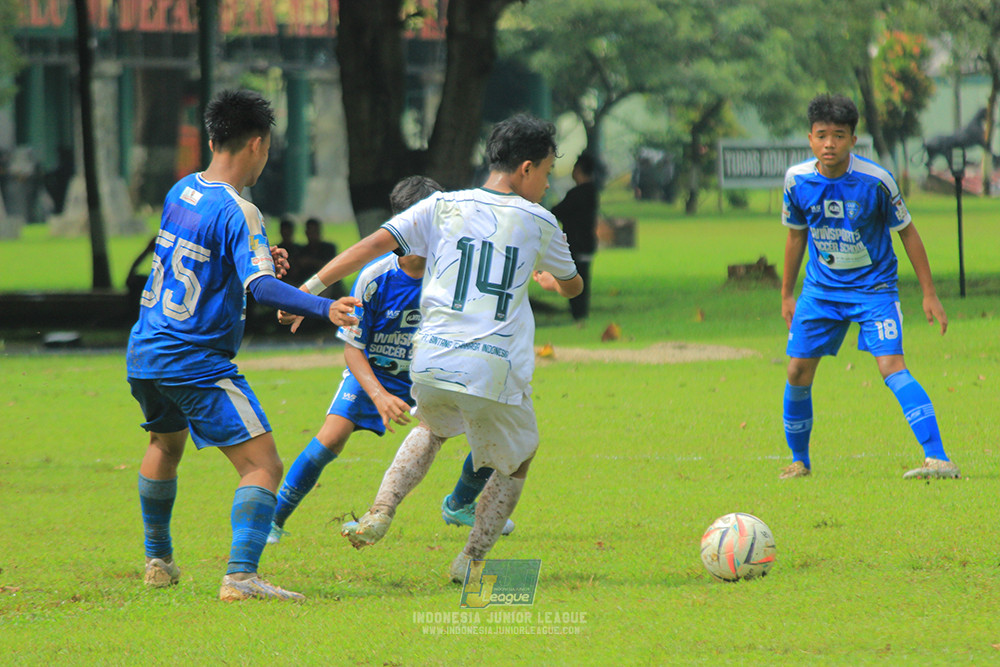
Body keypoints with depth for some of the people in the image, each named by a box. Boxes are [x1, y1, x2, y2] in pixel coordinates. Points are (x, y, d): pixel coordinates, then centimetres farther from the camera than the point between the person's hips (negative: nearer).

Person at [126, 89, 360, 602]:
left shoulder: (180, 192, 8)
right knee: (263, 465, -10)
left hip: (144, 351, 9)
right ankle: (240, 575, -25)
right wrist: (323, 308, -42)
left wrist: (259, 258, 18)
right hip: (197, 363, -9)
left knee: (166, 443, 33)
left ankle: (157, 560, 42)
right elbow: (261, 287, -30)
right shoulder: (238, 213, -17)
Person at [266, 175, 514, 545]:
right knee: (332, 436, -26)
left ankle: (459, 506, 23)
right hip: (373, 371, -3)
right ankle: (272, 520, -10)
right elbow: (352, 348, -17)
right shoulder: (375, 278, -24)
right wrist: (379, 396, -31)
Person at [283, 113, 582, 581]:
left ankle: (380, 513, 13)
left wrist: (312, 288, 1)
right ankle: (471, 559, 13)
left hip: (431, 363, 3)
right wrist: (550, 278, 48)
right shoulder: (539, 222, 6)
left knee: (432, 428, 33)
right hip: (496, 371, -3)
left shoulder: (443, 207, 8)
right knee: (515, 464, 22)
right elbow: (572, 286, 24)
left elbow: (376, 243, -1)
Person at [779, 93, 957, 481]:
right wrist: (786, 295, 16)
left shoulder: (875, 181, -18)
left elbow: (907, 232, -6)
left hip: (873, 288, -4)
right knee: (798, 372, 1)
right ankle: (799, 461, 25)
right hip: (820, 288, 4)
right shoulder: (797, 180, -7)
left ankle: (938, 459, -26)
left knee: (891, 366, -21)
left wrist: (929, 295, -4)